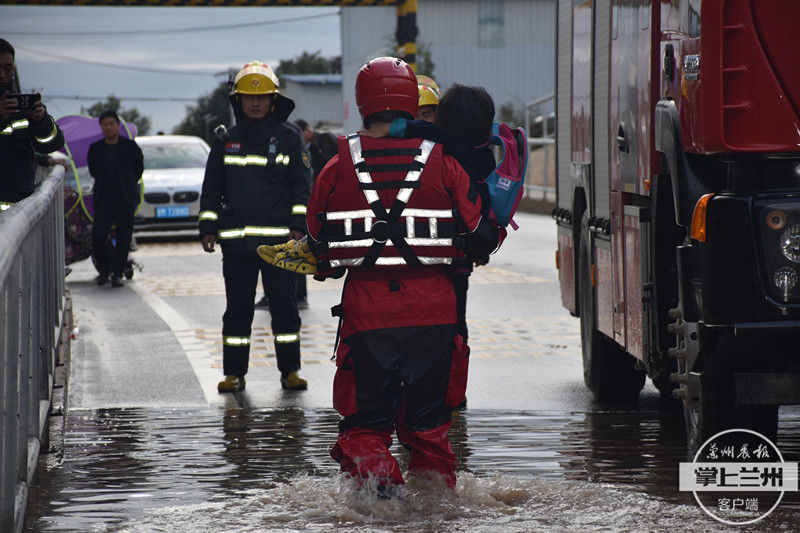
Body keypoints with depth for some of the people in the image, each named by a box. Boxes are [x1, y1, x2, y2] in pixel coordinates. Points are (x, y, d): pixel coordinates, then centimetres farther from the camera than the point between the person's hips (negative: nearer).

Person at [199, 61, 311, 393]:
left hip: (279, 239, -2)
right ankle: (234, 373, 10)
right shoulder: (225, 143, 10)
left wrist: (298, 225, -4)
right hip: (236, 240, 2)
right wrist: (207, 227, 6)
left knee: (284, 306, 0)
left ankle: (290, 370, 7)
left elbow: (301, 185, 5)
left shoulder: (288, 139, 5)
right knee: (237, 308, 4)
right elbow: (211, 189, 14)